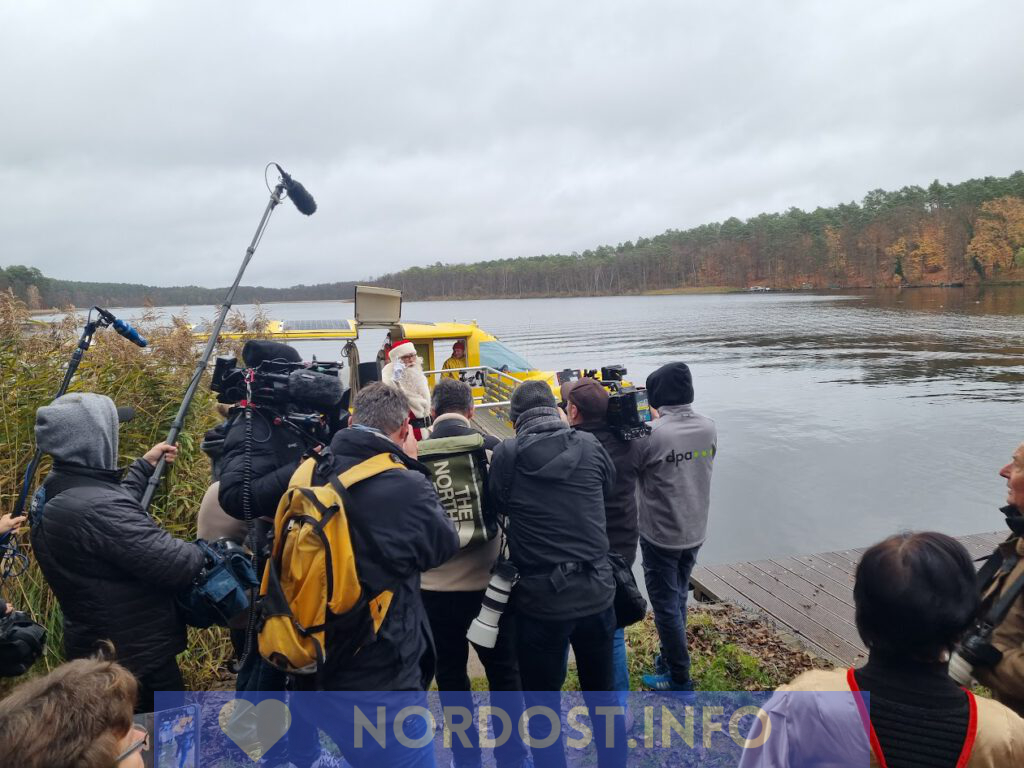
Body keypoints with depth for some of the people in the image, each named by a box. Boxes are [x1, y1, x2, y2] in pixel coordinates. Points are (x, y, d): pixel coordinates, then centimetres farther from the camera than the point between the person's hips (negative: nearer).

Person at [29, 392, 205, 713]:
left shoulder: (51, 493, -1)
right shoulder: (97, 509, -33)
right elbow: (180, 567, -32)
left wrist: (144, 465, 25)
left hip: (94, 646, 10)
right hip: (136, 655, -9)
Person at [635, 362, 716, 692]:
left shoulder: (654, 434, -24)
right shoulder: (709, 428, -4)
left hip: (660, 535, -6)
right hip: (695, 531, 6)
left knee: (665, 605, 8)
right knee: (678, 598, 22)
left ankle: (679, 678, 17)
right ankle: (670, 656, 37)